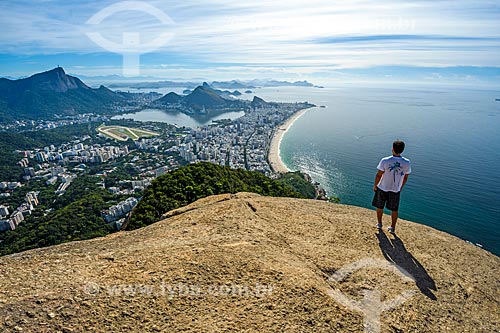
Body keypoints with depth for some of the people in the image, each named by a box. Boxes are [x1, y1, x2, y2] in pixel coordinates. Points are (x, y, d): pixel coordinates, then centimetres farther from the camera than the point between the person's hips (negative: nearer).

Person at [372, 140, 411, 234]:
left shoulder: (385, 161, -22)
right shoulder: (406, 162, -12)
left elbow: (379, 175, -15)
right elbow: (405, 177, 0)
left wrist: (375, 186, 1)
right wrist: (401, 187, 17)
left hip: (382, 188, -2)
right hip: (395, 190, 2)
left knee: (380, 207, 19)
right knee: (394, 209, 19)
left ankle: (379, 224, 36)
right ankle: (393, 228, 31)